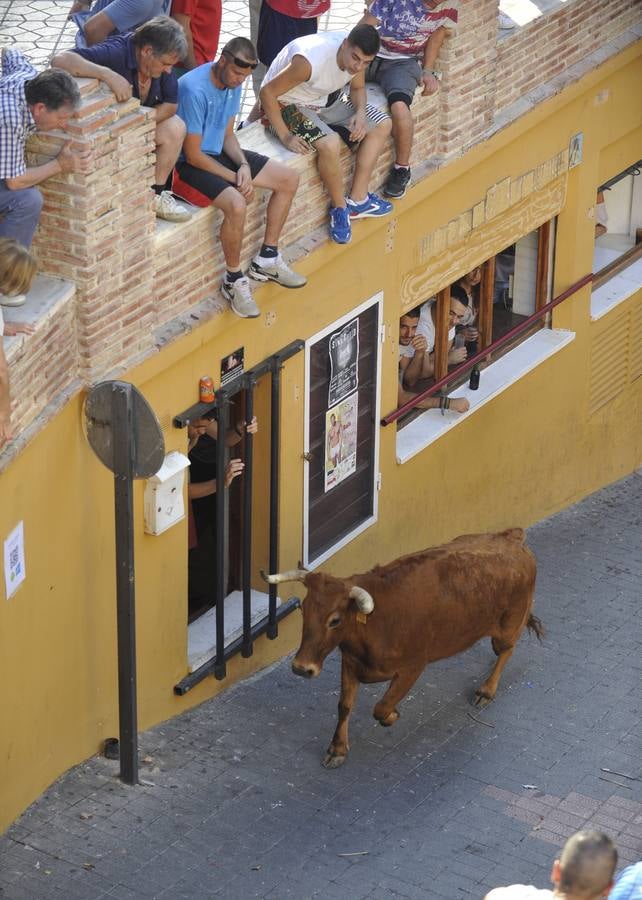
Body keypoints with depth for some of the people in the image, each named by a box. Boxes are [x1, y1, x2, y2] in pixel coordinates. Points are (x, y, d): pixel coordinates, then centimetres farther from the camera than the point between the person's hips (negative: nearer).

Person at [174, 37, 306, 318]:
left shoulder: (233, 83, -1)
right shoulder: (194, 90, -28)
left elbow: (228, 134, 10)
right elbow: (193, 155, -24)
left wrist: (243, 165, -10)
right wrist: (235, 178, -17)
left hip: (218, 153, 9)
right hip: (189, 165, -9)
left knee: (289, 180, 6)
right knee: (236, 203, -34)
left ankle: (266, 260, 16)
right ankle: (234, 281, -12)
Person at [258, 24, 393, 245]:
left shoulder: (357, 54, -14)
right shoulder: (311, 60, -36)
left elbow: (358, 88, 7)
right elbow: (267, 92, -30)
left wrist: (360, 113, -15)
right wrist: (285, 136, -30)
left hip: (326, 100, 8)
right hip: (287, 105, -8)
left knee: (382, 125, 1)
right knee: (329, 142, -34)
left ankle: (357, 200, 4)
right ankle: (339, 206, -8)